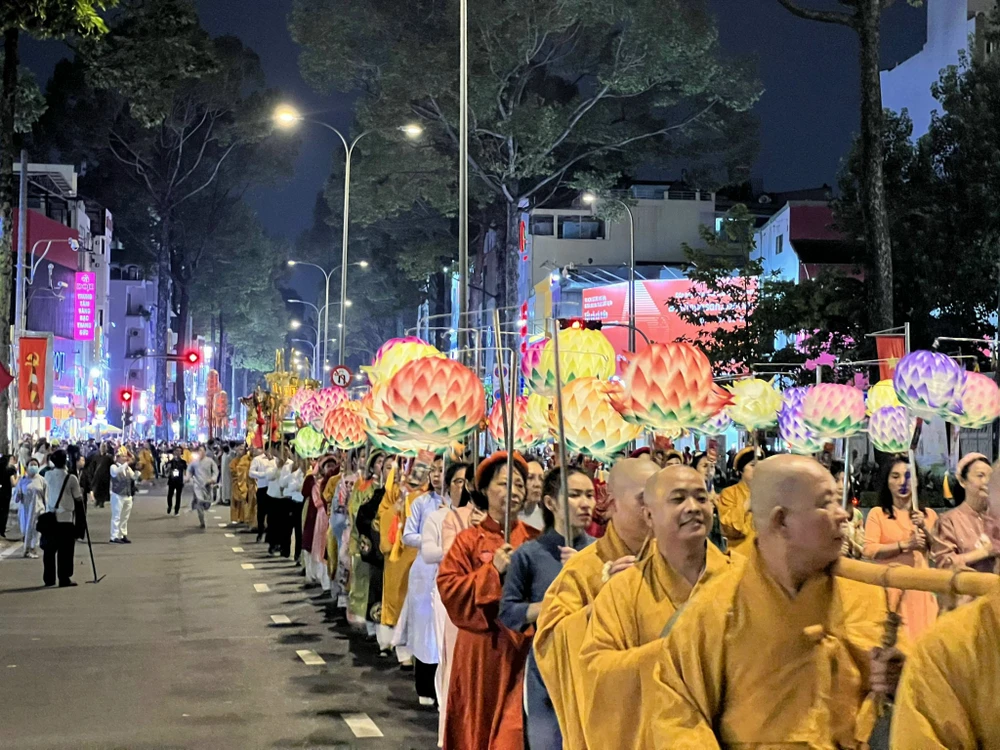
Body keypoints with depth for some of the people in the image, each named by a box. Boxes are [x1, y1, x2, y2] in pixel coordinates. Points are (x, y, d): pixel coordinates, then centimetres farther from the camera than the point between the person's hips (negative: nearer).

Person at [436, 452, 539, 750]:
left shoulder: (535, 540, 6)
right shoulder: (469, 541, 1)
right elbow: (448, 588, -7)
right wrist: (492, 569, -14)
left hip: (522, 645, 1)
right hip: (481, 647, -1)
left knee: (514, 726, -4)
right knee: (478, 723, 9)